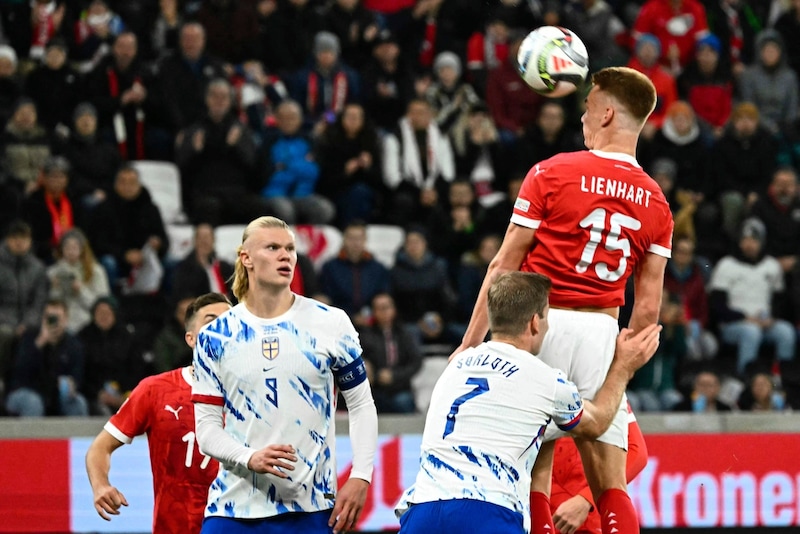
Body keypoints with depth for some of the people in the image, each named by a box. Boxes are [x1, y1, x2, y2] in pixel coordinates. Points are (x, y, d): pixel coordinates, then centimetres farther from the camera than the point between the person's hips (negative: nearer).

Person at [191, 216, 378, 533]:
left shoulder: (331, 324, 3)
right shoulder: (215, 337, 4)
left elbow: (361, 404, 8)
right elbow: (207, 428, 1)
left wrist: (360, 477, -4)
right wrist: (250, 458, -18)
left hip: (311, 508, 0)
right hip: (233, 508, 0)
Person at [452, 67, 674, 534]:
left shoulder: (552, 173, -4)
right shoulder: (656, 202, 8)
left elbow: (504, 266, -3)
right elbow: (648, 307, 7)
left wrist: (470, 343, 2)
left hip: (543, 323, -3)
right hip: (603, 331, 3)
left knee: (533, 478, -1)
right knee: (611, 486, 4)